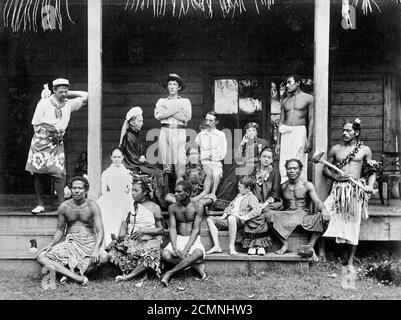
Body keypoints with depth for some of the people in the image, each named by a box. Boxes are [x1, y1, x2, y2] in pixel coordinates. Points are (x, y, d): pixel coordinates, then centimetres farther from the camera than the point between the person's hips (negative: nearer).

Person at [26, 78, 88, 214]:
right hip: (41, 141, -1)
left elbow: (86, 96, 5)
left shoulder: (68, 104, 4)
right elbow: (35, 125, 2)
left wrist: (68, 94, 4)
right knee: (38, 173, 1)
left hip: (57, 143, 1)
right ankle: (40, 204, 11)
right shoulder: (44, 103, -3)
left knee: (59, 174, -10)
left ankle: (61, 205, -5)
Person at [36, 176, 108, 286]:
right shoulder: (64, 207, 4)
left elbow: (100, 231, -11)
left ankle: (68, 274, -23)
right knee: (41, 257, -20)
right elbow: (60, 230, 14)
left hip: (89, 243, -2)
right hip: (70, 243, 3)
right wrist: (50, 244, -4)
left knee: (103, 257, -34)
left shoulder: (92, 206, -4)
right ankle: (78, 278, -33)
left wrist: (96, 249, -28)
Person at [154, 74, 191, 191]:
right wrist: (175, 110, -5)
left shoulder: (185, 101, 14)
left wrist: (167, 111, -2)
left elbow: (187, 117, -2)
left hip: (179, 131, -1)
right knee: (165, 161, -4)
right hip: (165, 131, 1)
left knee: (180, 160, -12)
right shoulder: (161, 101, 17)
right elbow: (157, 115, 0)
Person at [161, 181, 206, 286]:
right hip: (178, 239, 3)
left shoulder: (198, 207, -6)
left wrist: (186, 249, -24)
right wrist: (174, 248, -23)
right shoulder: (172, 207, 3)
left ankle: (170, 273, -27)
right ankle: (197, 266, -19)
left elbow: (196, 229, -13)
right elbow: (172, 228, -5)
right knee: (165, 254, -30)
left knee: (198, 253, -38)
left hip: (193, 239, -2)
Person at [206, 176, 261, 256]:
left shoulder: (252, 197, 0)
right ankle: (217, 246, -16)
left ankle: (231, 247, -37)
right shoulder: (239, 195, 27)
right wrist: (225, 213, 15)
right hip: (228, 219, 9)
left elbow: (257, 211, -16)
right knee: (210, 219, -4)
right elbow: (230, 205, 34)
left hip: (239, 221, -9)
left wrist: (244, 217, -23)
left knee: (231, 218, -43)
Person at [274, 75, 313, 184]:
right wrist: (278, 142, 11)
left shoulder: (308, 98, 4)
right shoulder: (285, 101, 16)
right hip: (285, 133, 4)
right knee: (283, 165, -1)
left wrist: (309, 140, -9)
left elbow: (311, 120, 0)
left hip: (299, 132, -4)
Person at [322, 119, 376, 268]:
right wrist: (336, 176, -6)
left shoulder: (365, 150, 9)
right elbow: (325, 169, 12)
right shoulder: (335, 149, 11)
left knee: (353, 224, 0)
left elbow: (372, 172, 12)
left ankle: (350, 261, 11)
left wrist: (370, 185, -6)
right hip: (338, 189, 1)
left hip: (356, 190, -1)